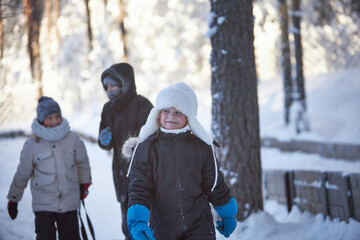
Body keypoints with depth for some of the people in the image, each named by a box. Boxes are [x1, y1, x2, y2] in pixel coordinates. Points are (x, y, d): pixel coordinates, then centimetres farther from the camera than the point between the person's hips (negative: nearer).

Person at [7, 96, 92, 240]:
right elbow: (22, 175, 4)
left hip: (70, 202, 2)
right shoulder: (32, 145, -6)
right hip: (43, 205, -2)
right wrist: (13, 200, 11)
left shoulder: (72, 139, -1)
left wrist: (84, 183, 22)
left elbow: (82, 163, 17)